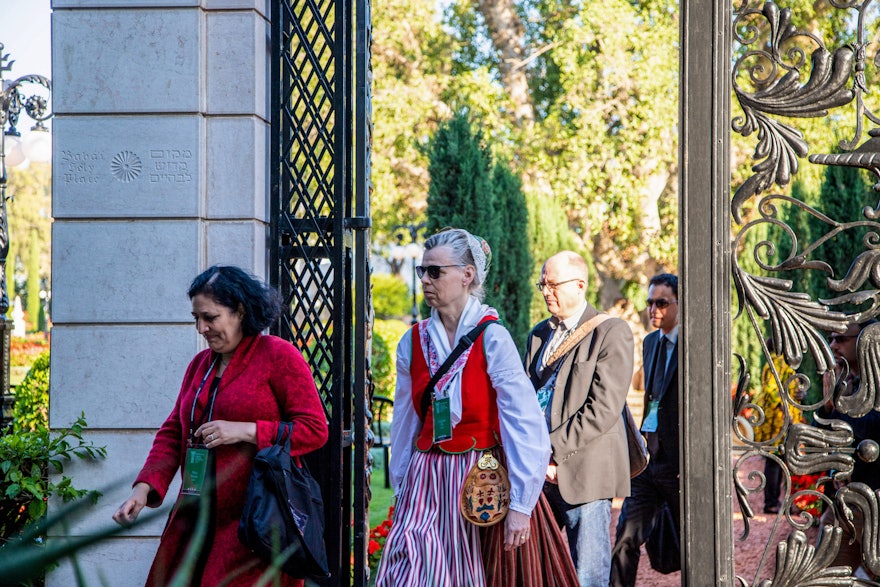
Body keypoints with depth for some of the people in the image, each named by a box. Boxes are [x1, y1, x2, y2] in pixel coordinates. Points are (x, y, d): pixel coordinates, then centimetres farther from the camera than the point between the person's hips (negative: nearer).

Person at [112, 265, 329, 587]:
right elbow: (173, 433, 16)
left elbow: (315, 430, -7)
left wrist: (245, 431, -15)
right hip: (197, 518, 6)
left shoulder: (279, 355, -3)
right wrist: (144, 488, 1)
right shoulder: (200, 364, 17)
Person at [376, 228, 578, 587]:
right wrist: (401, 494, 14)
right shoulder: (414, 342, 5)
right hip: (425, 484, 4)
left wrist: (520, 506, -17)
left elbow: (525, 427, -13)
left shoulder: (491, 338, -10)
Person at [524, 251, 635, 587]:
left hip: (583, 471, -6)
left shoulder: (611, 332, -5)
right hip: (538, 472, 6)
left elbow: (603, 408, -13)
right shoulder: (540, 334, 18)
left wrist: (552, 449, -15)